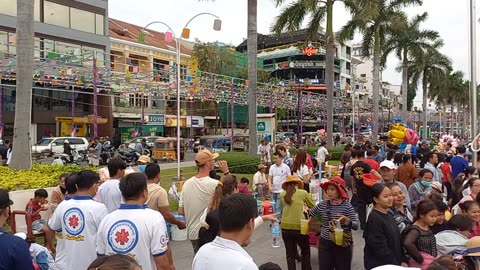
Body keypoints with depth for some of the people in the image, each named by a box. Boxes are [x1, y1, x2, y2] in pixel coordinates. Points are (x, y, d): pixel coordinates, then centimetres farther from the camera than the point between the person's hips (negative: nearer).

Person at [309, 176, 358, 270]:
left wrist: (347, 220, -30)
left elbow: (356, 225, -13)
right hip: (324, 243, 3)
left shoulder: (347, 206, -11)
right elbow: (310, 215, 15)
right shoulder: (322, 205, 0)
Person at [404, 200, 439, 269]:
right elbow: (407, 243, -40)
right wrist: (420, 259, -27)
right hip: (422, 264, -9)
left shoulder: (427, 226, 5)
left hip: (432, 261, 9)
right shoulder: (416, 230, -22)